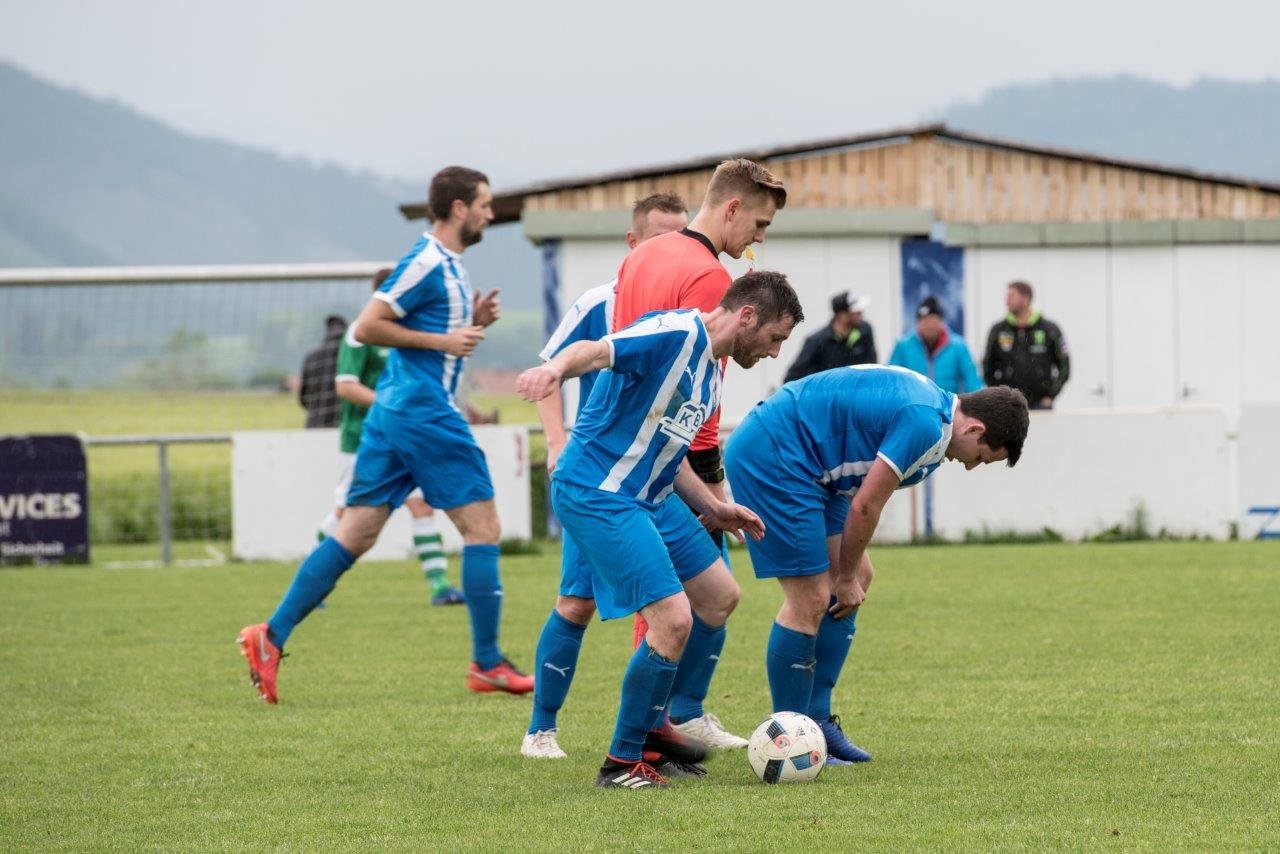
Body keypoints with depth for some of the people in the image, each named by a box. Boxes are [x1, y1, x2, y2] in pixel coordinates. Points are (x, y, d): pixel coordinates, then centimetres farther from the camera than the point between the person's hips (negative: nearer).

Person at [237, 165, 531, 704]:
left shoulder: (447, 265, 19)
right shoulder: (428, 263, -12)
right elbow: (367, 328, -15)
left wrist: (473, 323, 11)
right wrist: (443, 340, -14)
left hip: (392, 414, 10)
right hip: (425, 411, -10)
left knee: (354, 535, 6)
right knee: (482, 527, -3)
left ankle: (272, 636, 1)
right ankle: (487, 664, -1)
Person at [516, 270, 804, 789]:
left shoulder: (710, 372, 18)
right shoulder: (677, 334, -14)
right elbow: (595, 351, -30)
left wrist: (712, 508, 23)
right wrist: (556, 369, -51)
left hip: (646, 496, 11)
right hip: (595, 493, -11)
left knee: (720, 597, 18)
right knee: (674, 619, -17)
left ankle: (660, 727, 25)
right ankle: (622, 765, -4)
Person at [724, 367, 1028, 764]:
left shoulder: (931, 401, 12)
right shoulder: (925, 424, -20)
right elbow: (864, 506, -15)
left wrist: (850, 575, 12)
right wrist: (845, 577, 0)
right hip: (770, 453, -11)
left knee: (859, 577, 12)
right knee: (810, 599, -9)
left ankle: (815, 720, 16)